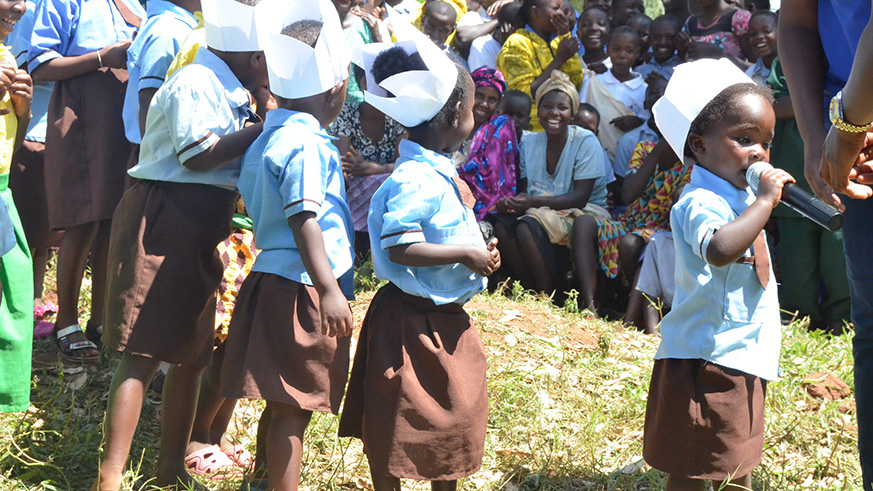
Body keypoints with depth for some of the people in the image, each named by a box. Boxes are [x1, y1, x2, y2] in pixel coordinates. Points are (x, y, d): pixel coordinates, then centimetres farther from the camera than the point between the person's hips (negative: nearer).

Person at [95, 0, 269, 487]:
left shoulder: (232, 93, 18)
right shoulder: (197, 82, -12)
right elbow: (197, 154, -20)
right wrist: (267, 128, -15)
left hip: (198, 233, 10)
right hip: (163, 225, -10)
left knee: (193, 352, 15)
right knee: (144, 353, -11)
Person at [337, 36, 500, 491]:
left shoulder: (439, 172, 8)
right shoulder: (414, 180, -23)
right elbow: (400, 249, -29)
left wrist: (479, 253, 5)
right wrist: (465, 255, -23)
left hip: (444, 316, 10)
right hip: (411, 318, -10)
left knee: (452, 414, 21)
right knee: (396, 424, 4)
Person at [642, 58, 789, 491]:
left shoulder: (741, 197, 14)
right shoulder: (701, 203, -20)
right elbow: (719, 248, -45)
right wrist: (765, 201, -38)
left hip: (742, 358, 10)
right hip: (705, 359, -10)